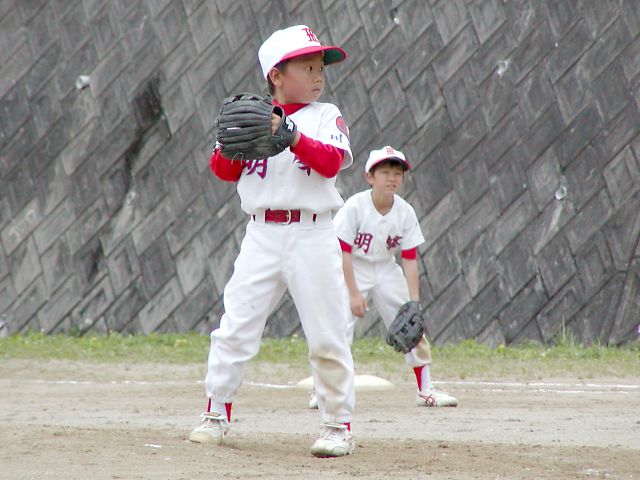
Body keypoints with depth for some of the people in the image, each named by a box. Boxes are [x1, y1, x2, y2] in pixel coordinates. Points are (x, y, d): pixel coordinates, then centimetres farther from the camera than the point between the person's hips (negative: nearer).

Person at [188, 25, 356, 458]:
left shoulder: (326, 117, 5)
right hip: (262, 236, 2)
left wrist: (294, 137, -26)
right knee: (235, 328, -1)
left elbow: (333, 161, -13)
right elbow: (223, 171, 7)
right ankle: (217, 414, 10)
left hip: (313, 235, -2)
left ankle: (339, 424, 9)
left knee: (328, 336, 0)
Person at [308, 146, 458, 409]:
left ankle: (425, 390, 14)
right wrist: (354, 293, -25)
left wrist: (414, 299, -15)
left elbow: (410, 259, -8)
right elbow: (343, 252, -20)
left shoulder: (405, 212, -10)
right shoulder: (355, 207, -21)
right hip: (352, 270, -4)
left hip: (386, 270, 4)